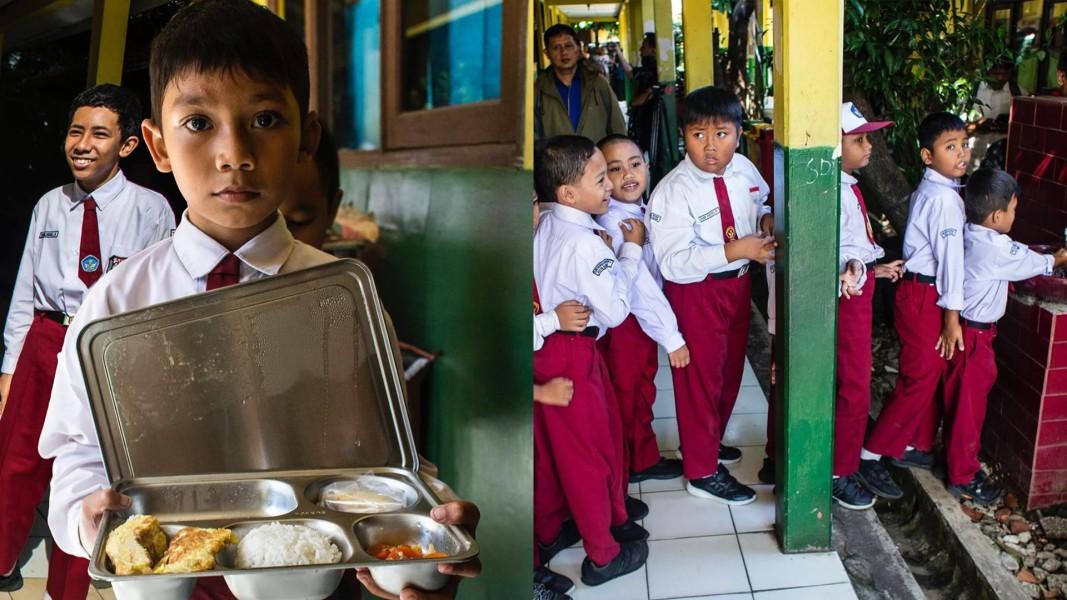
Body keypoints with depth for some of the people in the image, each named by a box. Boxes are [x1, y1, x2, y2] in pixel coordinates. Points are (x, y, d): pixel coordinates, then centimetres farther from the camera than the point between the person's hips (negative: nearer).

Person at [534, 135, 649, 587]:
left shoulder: (544, 227, 2)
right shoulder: (585, 243, -24)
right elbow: (615, 311, -20)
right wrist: (631, 249, -12)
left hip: (541, 348, 8)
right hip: (572, 356, -8)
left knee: (548, 447, 20)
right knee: (589, 452, 6)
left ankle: (548, 533, 37)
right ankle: (603, 556, 21)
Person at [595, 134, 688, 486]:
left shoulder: (641, 212, 3)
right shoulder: (613, 223, -24)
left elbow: (652, 279, 8)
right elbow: (640, 287, -25)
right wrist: (671, 337, -21)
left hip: (643, 318, 8)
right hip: (623, 325, -8)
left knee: (642, 391, 23)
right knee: (624, 401, 8)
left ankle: (644, 461, 43)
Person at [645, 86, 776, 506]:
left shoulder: (744, 170, -4)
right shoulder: (673, 191, -24)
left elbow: (763, 199, 19)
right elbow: (672, 263, -29)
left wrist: (766, 218, -5)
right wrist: (734, 251, -33)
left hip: (738, 282, 7)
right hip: (695, 292, -7)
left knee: (730, 369, 22)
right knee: (701, 376, 5)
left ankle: (709, 441, 46)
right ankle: (702, 471, 23)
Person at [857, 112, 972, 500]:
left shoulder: (929, 190, 10)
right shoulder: (944, 197, -20)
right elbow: (950, 256, -19)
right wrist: (952, 315, -17)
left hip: (921, 289, 10)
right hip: (926, 297, -10)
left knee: (933, 375, 18)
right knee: (920, 381, -3)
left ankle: (915, 446, 31)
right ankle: (870, 455, 4)